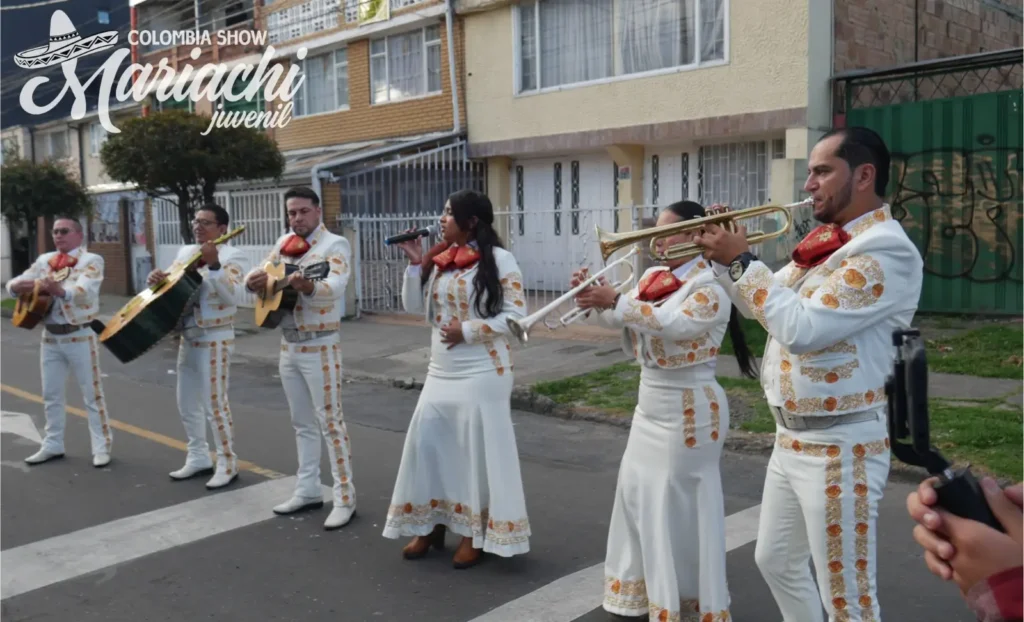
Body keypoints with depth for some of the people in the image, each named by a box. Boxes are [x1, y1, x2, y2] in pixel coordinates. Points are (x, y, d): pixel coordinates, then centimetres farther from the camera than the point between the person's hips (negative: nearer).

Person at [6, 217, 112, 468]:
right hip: (50, 336, 6)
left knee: (92, 393, 0)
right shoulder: (44, 260, 11)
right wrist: (19, 285, -18)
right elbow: (13, 284, 8)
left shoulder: (91, 260, -7)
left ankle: (101, 447, 6)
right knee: (51, 394, 12)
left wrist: (59, 290, -45)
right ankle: (53, 445, 23)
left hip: (79, 336, -6)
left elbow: (85, 292, -25)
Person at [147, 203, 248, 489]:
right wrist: (156, 278, -12)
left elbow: (231, 296, -23)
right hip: (188, 337, 8)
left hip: (215, 339, -8)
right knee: (186, 402, 14)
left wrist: (214, 265, -34)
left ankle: (227, 463, 8)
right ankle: (198, 457, 28)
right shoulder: (186, 251, 11)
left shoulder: (232, 256, -11)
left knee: (215, 403, -5)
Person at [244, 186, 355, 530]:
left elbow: (334, 287, -29)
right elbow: (257, 275, 12)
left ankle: (345, 497, 3)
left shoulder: (335, 245, -12)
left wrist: (307, 285, -50)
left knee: (329, 420, -4)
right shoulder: (285, 242, 9)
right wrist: (253, 279, -13)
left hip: (320, 346, -7)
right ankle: (308, 490, 24)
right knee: (302, 422, 14)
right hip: (288, 344, 7)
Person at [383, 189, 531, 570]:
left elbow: (516, 314, -12)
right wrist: (415, 264, -1)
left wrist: (468, 330, -17)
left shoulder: (499, 259, -9)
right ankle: (430, 525, 23)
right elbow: (414, 307, 11)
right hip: (441, 372, 6)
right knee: (426, 444, 8)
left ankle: (474, 533, 16)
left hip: (482, 374, -6)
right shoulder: (439, 259, 7)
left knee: (479, 450, 2)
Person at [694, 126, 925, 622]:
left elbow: (802, 328, -27)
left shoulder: (885, 251, -18)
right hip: (791, 439, 9)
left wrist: (741, 260, -17)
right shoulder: (826, 241, 10)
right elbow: (763, 307, 18)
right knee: (775, 561, 23)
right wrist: (724, 258, 2)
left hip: (838, 447, -9)